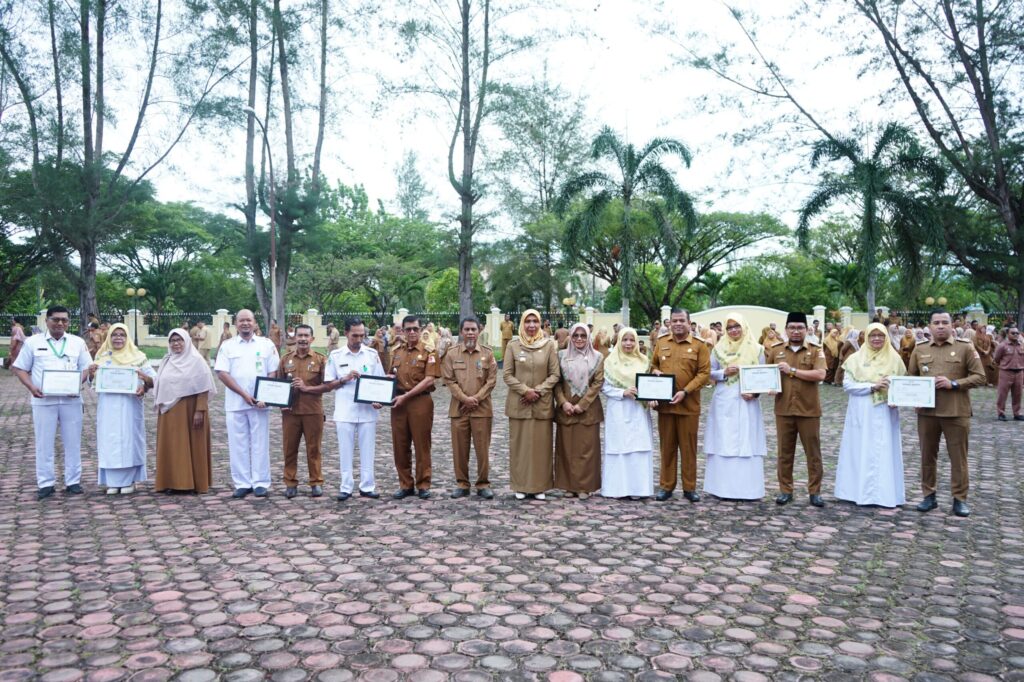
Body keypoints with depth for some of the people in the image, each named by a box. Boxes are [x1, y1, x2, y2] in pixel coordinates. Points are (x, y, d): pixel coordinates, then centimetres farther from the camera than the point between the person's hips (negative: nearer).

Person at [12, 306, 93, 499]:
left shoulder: (78, 342, 7)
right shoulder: (33, 342, 4)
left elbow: (86, 368, 8)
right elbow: (20, 368, 6)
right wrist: (31, 387, -11)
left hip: (71, 400, 1)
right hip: (43, 400, -1)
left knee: (73, 442, 5)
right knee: (44, 443, 3)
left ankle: (73, 481, 14)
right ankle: (45, 483, 12)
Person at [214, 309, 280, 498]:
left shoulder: (266, 344, 5)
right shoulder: (227, 346, 5)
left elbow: (273, 373, 3)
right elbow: (222, 374, -3)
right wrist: (244, 395, -13)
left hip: (259, 403, -1)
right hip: (235, 403, 1)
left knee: (260, 444, 3)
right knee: (238, 444, 5)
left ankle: (260, 483, 11)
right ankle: (242, 483, 13)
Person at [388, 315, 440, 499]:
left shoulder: (428, 352, -4)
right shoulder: (397, 352, 13)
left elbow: (429, 380, -12)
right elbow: (390, 376, 22)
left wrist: (406, 396, -16)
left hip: (420, 401, -5)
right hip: (398, 403, 5)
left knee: (422, 445, 2)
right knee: (400, 445, 7)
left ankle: (423, 485, 11)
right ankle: (405, 485, 18)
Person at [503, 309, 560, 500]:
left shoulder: (549, 345, 1)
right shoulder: (513, 345, 1)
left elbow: (555, 374, 0)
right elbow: (507, 375, -1)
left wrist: (538, 392, -12)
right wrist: (525, 390, -12)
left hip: (542, 403, 0)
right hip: (518, 403, 0)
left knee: (541, 444, 4)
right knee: (520, 443, 5)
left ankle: (540, 486, 14)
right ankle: (520, 485, 14)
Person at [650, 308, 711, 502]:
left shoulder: (699, 346, -1)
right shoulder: (660, 344, 9)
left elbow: (704, 373, -6)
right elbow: (653, 365, 21)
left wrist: (685, 391, -16)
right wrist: (655, 372, -3)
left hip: (688, 405, -2)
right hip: (664, 403, 3)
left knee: (688, 448, 5)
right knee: (667, 447, 9)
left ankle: (689, 488, 15)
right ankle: (666, 486, 17)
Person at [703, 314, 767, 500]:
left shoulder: (756, 349, 5)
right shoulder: (719, 349, 5)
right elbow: (709, 373, 7)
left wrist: (755, 392, -10)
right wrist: (724, 372, -11)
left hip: (747, 401, 0)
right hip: (724, 402, 0)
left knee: (747, 442, 0)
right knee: (723, 443, 0)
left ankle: (747, 487, 6)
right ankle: (723, 486, 6)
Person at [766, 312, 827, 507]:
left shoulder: (816, 351, 0)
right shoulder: (775, 350, 6)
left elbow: (820, 375, -15)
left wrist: (792, 370, -16)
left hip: (809, 410, -2)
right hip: (783, 409, 2)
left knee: (813, 452, 6)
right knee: (785, 452, 8)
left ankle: (815, 492, 16)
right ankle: (785, 490, 18)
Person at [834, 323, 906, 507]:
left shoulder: (894, 359, 6)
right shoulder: (856, 359, 1)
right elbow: (847, 385, -5)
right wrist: (872, 386, -16)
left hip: (885, 414, 1)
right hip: (861, 414, -1)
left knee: (884, 453, 2)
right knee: (860, 452, 3)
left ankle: (884, 493, 9)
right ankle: (859, 491, 10)